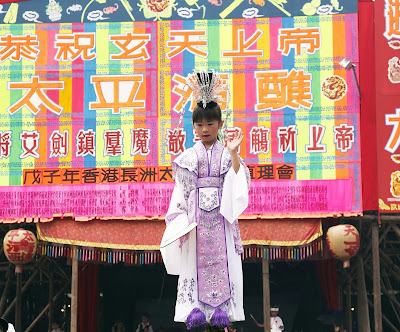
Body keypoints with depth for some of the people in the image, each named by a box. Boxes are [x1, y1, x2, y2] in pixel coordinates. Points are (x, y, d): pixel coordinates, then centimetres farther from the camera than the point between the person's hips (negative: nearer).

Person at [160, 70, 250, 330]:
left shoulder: (226, 154, 7)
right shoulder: (188, 156, 8)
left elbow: (237, 182, -7)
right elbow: (181, 190, 6)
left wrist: (233, 153, -16)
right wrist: (181, 220, -3)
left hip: (220, 214, 0)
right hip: (195, 214, 0)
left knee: (222, 257, -4)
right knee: (194, 258, -4)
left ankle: (221, 308, -2)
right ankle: (194, 308, -6)